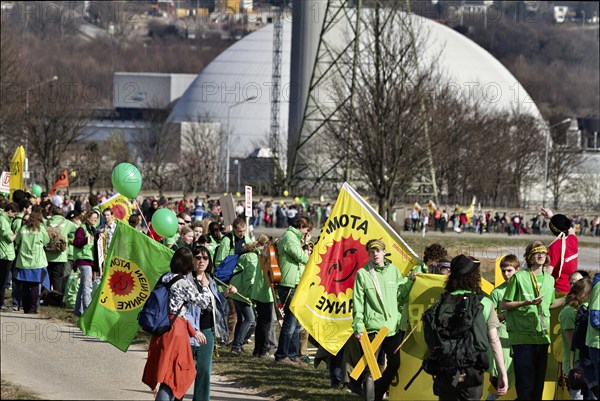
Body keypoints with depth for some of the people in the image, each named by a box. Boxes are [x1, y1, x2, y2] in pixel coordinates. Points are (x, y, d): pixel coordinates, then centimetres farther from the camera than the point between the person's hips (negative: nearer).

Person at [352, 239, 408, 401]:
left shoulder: (394, 271, 9)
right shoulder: (363, 274, -2)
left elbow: (401, 297, 17)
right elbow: (358, 304, -3)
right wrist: (359, 327, -9)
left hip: (393, 327, 4)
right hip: (372, 327, -4)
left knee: (395, 364, 11)